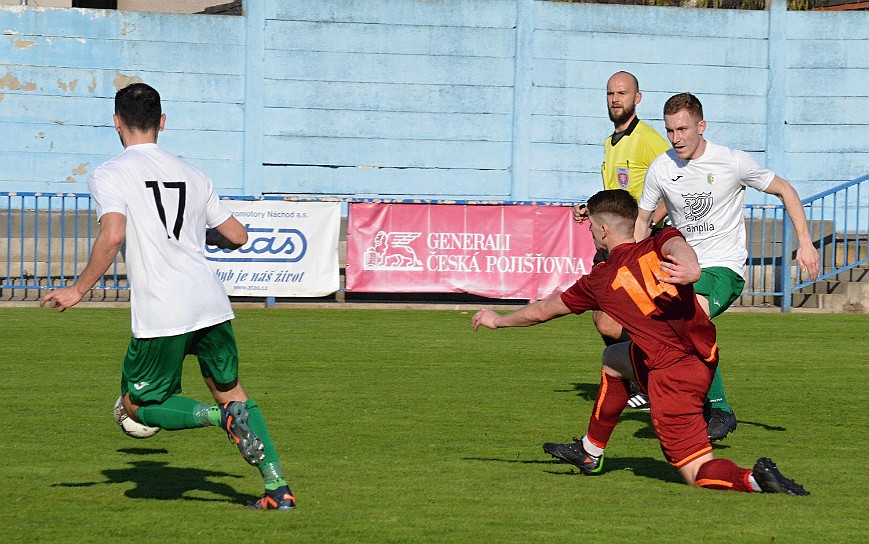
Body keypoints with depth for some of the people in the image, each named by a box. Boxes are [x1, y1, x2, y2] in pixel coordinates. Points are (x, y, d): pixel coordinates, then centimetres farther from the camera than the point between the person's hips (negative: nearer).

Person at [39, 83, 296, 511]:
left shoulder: (109, 175, -2)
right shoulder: (191, 175, 15)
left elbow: (113, 236, -18)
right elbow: (237, 237, 18)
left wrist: (78, 290, -8)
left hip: (161, 315, -5)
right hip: (211, 304, 5)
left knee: (138, 406, 11)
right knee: (230, 391, 19)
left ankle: (222, 416, -13)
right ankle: (277, 487, 9)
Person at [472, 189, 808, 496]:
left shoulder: (599, 281, 3)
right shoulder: (658, 245, 7)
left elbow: (541, 311, 17)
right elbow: (679, 246, -20)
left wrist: (498, 320, 34)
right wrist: (691, 268, -43)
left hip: (671, 376, -6)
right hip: (705, 356, 6)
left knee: (700, 473, -1)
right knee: (614, 359, 31)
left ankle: (752, 479, -33)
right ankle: (590, 453, 42)